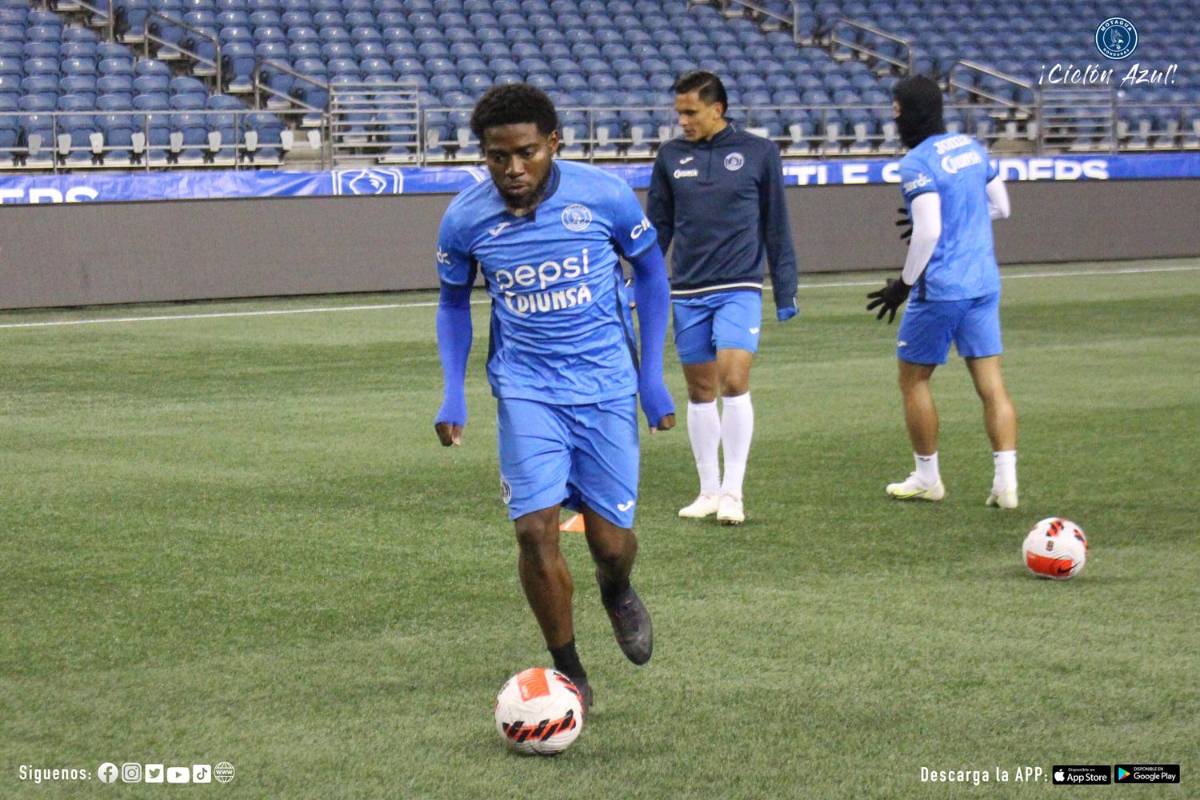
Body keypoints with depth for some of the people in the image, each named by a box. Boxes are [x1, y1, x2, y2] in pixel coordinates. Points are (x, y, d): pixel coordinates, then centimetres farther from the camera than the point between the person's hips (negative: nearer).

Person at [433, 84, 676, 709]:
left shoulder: (603, 196, -12)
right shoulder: (465, 219, -8)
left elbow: (650, 270, 5)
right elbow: (454, 302, 10)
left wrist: (652, 376, 3)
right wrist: (453, 394, -1)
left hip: (606, 384, 0)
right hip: (526, 389, 0)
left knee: (610, 540, 0)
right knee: (535, 528, -14)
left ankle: (617, 593, 39)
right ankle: (568, 674, 4)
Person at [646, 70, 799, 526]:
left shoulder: (759, 153, 1)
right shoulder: (670, 157, 7)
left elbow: (776, 227, 6)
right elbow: (657, 228, 14)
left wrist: (786, 291, 5)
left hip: (739, 288, -3)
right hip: (687, 292, 3)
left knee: (733, 382, -15)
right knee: (700, 391, 6)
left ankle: (733, 492, -9)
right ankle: (709, 490, 16)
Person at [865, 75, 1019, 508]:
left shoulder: (917, 163, -14)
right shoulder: (971, 147, 10)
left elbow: (928, 232, -20)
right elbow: (1000, 207, 18)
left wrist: (904, 283, -10)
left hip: (940, 289, -7)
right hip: (984, 284, 7)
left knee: (913, 379, 10)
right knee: (991, 383, 4)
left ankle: (927, 477, 17)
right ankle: (1006, 482, -4)